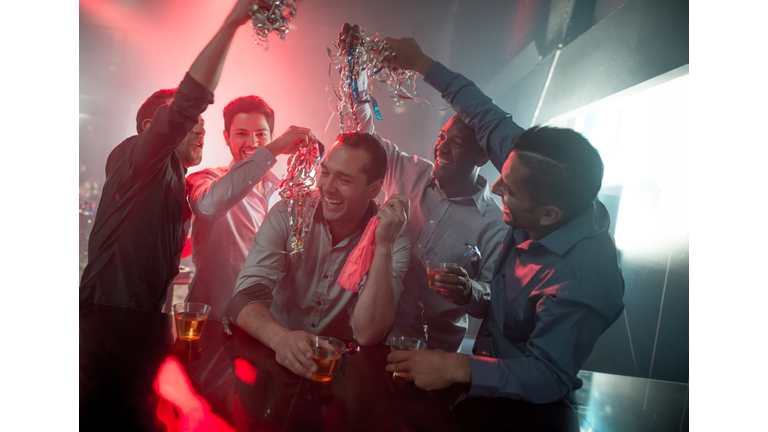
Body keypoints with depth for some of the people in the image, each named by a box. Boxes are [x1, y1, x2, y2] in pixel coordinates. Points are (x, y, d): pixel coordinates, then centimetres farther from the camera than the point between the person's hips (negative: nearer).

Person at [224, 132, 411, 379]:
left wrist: (383, 246, -27)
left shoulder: (394, 244, -11)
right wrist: (281, 338, -35)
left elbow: (367, 334, -20)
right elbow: (246, 297, -15)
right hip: (275, 360, 1)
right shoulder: (289, 214, -8)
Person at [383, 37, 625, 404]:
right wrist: (423, 64, 2)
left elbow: (547, 379, -29)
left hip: (521, 405, -6)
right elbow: (491, 123, -6)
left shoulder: (578, 283, -35)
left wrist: (457, 368, -39)